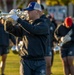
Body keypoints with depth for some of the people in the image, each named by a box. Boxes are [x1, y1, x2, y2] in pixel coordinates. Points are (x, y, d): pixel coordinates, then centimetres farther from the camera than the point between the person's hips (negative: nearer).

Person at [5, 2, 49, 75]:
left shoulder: (43, 24, -3)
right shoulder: (26, 24, 14)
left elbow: (33, 29, -22)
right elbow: (13, 30, 6)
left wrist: (18, 19, -23)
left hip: (39, 62, -4)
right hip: (25, 61, 4)